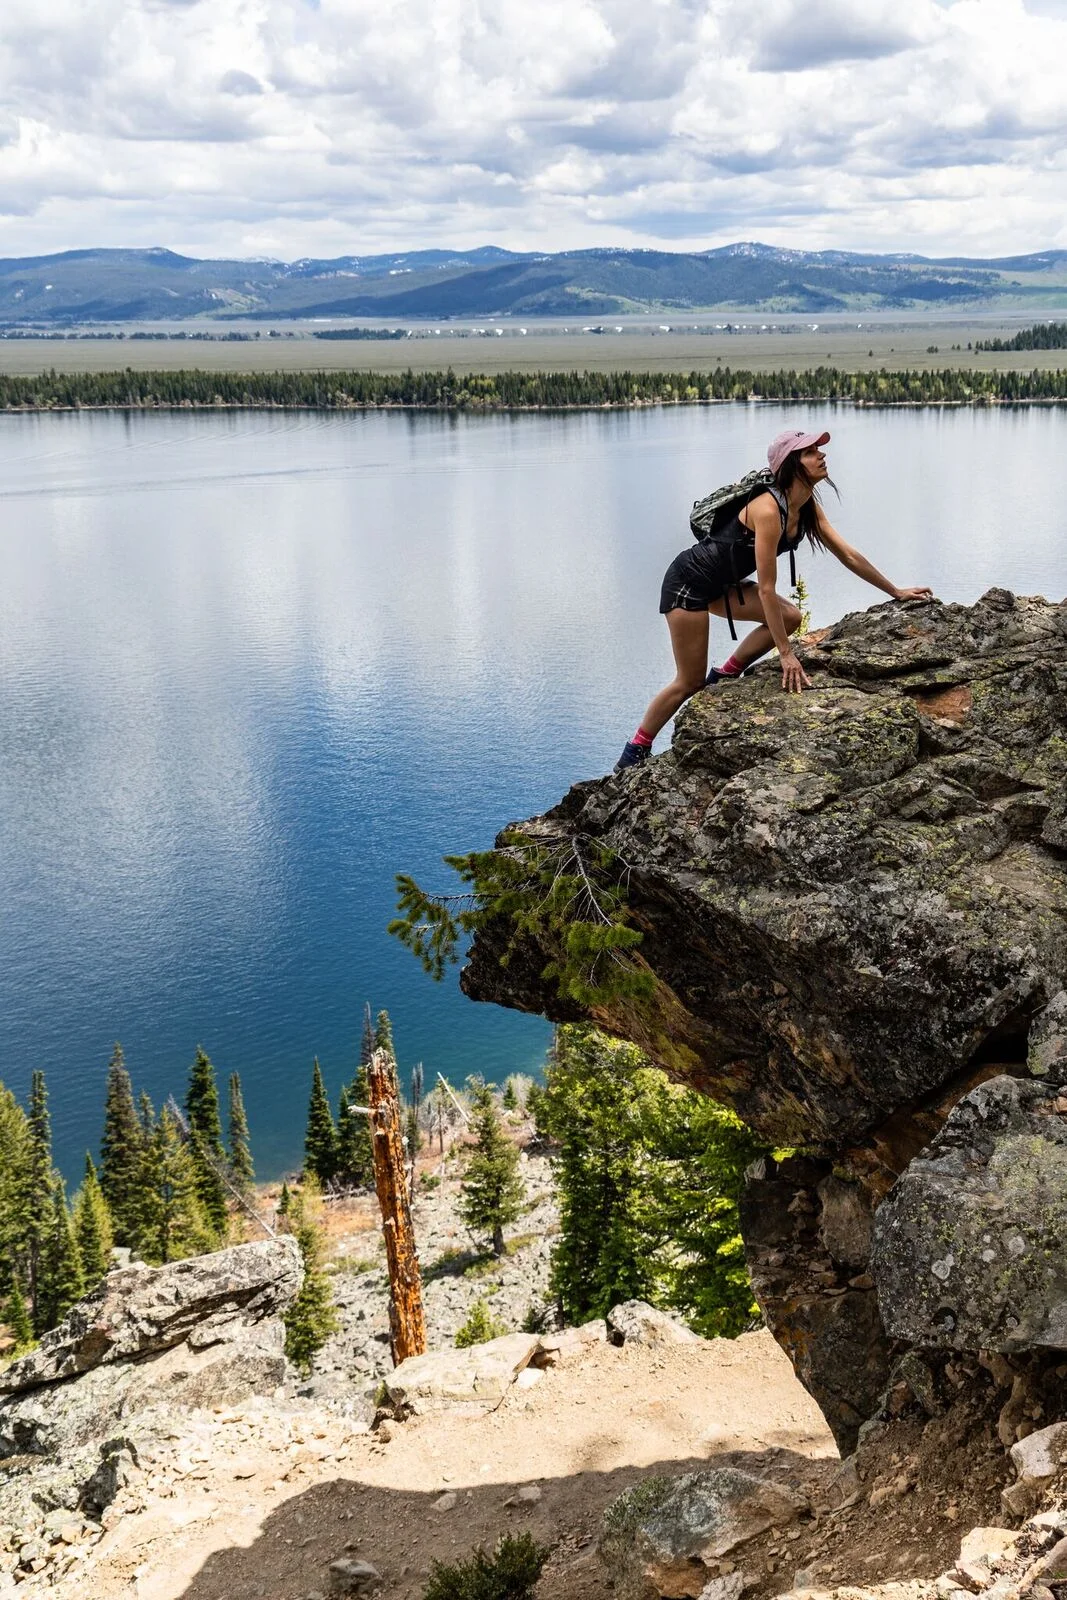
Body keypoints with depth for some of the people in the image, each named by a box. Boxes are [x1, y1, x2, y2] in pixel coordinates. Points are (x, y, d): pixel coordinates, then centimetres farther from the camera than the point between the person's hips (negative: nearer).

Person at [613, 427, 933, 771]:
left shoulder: (808, 508, -3)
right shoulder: (768, 510, -29)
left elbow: (848, 555, 7)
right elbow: (766, 589, -29)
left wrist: (896, 592, 11)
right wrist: (786, 655, -27)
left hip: (721, 584, 9)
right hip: (689, 581, -8)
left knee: (790, 617, -7)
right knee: (690, 683, -5)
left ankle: (724, 675, 6)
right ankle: (633, 754, 8)